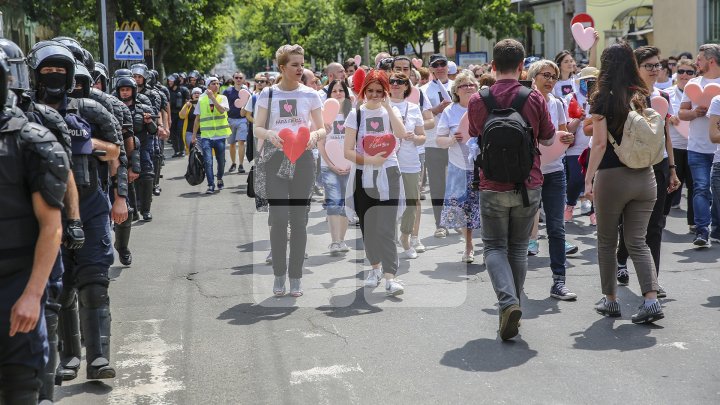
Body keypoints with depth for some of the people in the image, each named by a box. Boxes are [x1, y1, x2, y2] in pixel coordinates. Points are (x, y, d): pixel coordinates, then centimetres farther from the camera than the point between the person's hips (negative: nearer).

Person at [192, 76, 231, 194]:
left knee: (221, 161, 10)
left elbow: (222, 110, -17)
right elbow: (197, 119, 12)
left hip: (220, 135, 0)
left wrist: (212, 97, -19)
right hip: (206, 136, 0)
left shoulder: (222, 98, 4)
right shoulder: (201, 100, 7)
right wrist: (194, 135, 10)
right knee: (208, 161, -13)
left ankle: (219, 179, 36)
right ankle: (210, 185, -9)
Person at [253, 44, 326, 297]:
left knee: (299, 219, 3)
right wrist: (270, 135, -16)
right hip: (275, 159, -1)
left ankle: (296, 276, 12)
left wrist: (314, 135, -14)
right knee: (278, 217, -8)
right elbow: (257, 128, 6)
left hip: (302, 160, 1)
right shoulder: (268, 94, 5)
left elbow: (322, 128, 9)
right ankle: (279, 274, 6)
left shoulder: (310, 95, 7)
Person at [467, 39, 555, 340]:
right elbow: (548, 140, 7)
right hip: (528, 187, 1)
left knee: (495, 247, 7)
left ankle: (508, 302, -14)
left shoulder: (477, 101, -5)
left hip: (492, 187, -1)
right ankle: (513, 306, 22)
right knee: (518, 248, 15)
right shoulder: (535, 99, -6)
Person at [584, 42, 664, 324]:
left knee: (607, 242, 12)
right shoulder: (642, 96, 6)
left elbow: (600, 143, -12)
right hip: (644, 177, 4)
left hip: (612, 176, -4)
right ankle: (651, 300, -7)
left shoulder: (603, 99, -7)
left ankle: (610, 300, 19)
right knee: (637, 241, 7)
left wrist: (589, 179, -10)